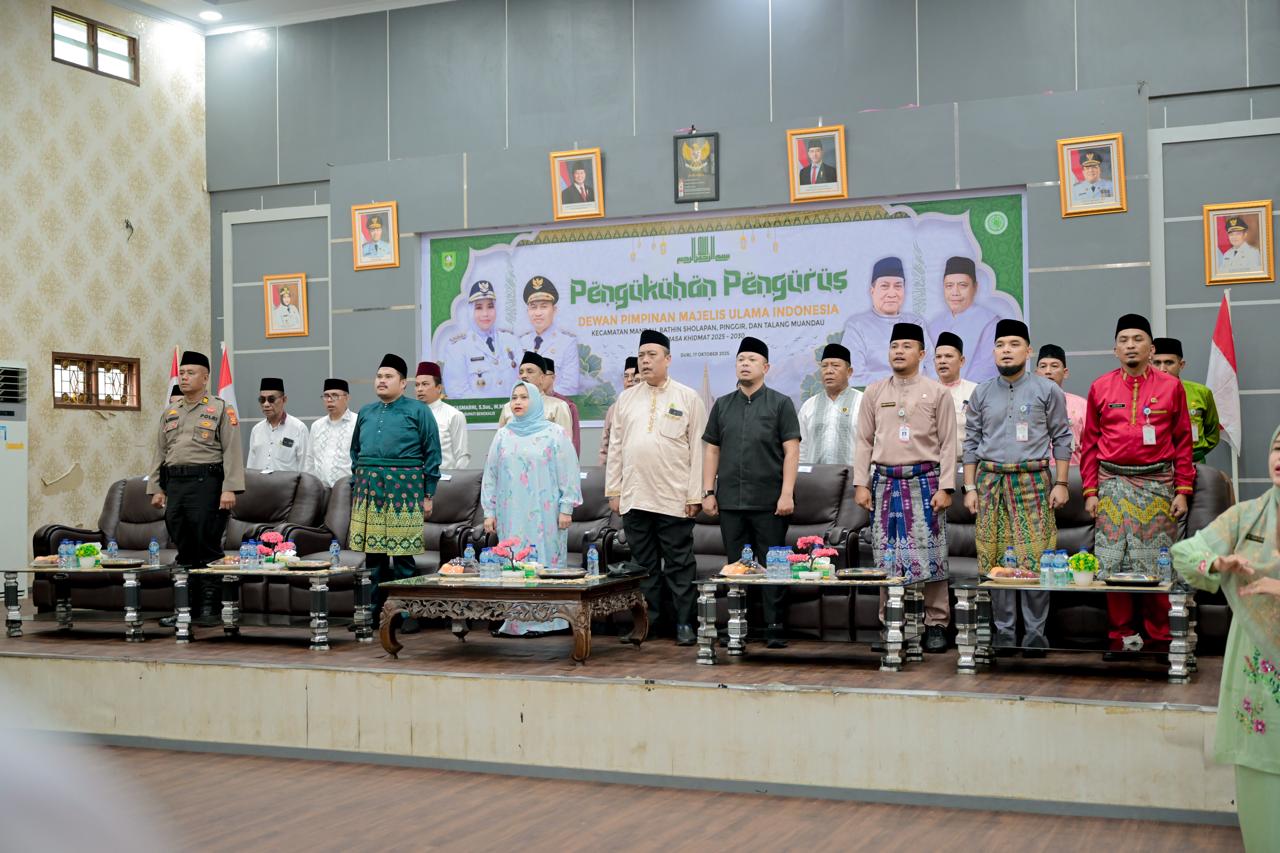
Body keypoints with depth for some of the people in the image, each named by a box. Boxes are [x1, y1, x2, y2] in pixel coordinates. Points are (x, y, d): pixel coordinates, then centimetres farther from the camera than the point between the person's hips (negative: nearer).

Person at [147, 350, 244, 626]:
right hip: (175, 484, 5)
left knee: (207, 547, -5)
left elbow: (231, 451, -7)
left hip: (206, 483, -5)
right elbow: (159, 453, 19)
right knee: (184, 549, 8)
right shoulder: (170, 414, 18)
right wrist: (156, 488, 9)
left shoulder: (220, 409, 1)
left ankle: (210, 608, 1)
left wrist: (230, 488, -15)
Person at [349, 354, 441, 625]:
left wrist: (428, 495, -3)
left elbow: (432, 455, 0)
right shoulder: (366, 412, 17)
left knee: (403, 555, -3)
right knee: (373, 555, 5)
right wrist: (356, 488, 18)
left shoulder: (417, 411, 2)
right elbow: (355, 452, 25)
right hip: (368, 489, 5)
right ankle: (373, 613, 14)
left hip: (403, 489, -4)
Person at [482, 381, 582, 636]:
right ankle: (515, 620, 4)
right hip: (511, 515, 3)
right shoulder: (503, 436, 12)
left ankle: (541, 620, 1)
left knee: (544, 561, -4)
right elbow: (490, 476, 13)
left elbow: (569, 473, -1)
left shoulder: (554, 434, 2)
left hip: (544, 515, -3)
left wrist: (566, 508, -7)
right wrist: (489, 512, 9)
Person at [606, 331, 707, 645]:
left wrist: (695, 495, -6)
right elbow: (615, 447, 14)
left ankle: (684, 624, 8)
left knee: (679, 565, 2)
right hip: (634, 497, 3)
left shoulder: (688, 398, 2)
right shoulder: (625, 399, 13)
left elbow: (697, 449, -1)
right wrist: (613, 491, 8)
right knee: (643, 564, 9)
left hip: (674, 498, -3)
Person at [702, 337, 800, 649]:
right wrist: (708, 492, 5)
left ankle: (774, 628, 4)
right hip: (730, 502, 3)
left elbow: (791, 451, -2)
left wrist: (787, 494, -11)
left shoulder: (781, 403, 3)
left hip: (769, 502, -3)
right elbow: (712, 450, 14)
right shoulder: (723, 405, 13)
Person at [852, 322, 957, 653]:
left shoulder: (937, 392, 3)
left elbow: (948, 444, 0)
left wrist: (945, 488, -7)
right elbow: (864, 441, 10)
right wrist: (861, 484, 2)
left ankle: (936, 625, 5)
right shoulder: (874, 392, 10)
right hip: (885, 481, 3)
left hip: (924, 480, -2)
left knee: (929, 554, -3)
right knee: (886, 555, 4)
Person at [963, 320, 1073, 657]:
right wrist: (970, 487, 5)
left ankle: (1035, 631, 4)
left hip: (1033, 481, -2)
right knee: (995, 558, 3)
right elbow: (971, 442, 11)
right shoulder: (981, 394, 9)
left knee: (1035, 558, -5)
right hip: (991, 482, 3)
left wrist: (1060, 483, -3)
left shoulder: (1047, 391, 2)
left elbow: (1061, 439, 3)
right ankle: (1004, 629, 11)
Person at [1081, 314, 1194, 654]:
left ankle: (1160, 637, 10)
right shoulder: (1100, 388, 7)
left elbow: (1183, 443, 4)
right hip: (1112, 485, 1)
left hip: (1157, 485, -1)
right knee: (1112, 563, 0)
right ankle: (1122, 636, 10)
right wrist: (1090, 491, 2)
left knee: (1158, 563, 0)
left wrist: (1182, 491, -1)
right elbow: (1089, 443, 8)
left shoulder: (1171, 387, 4)